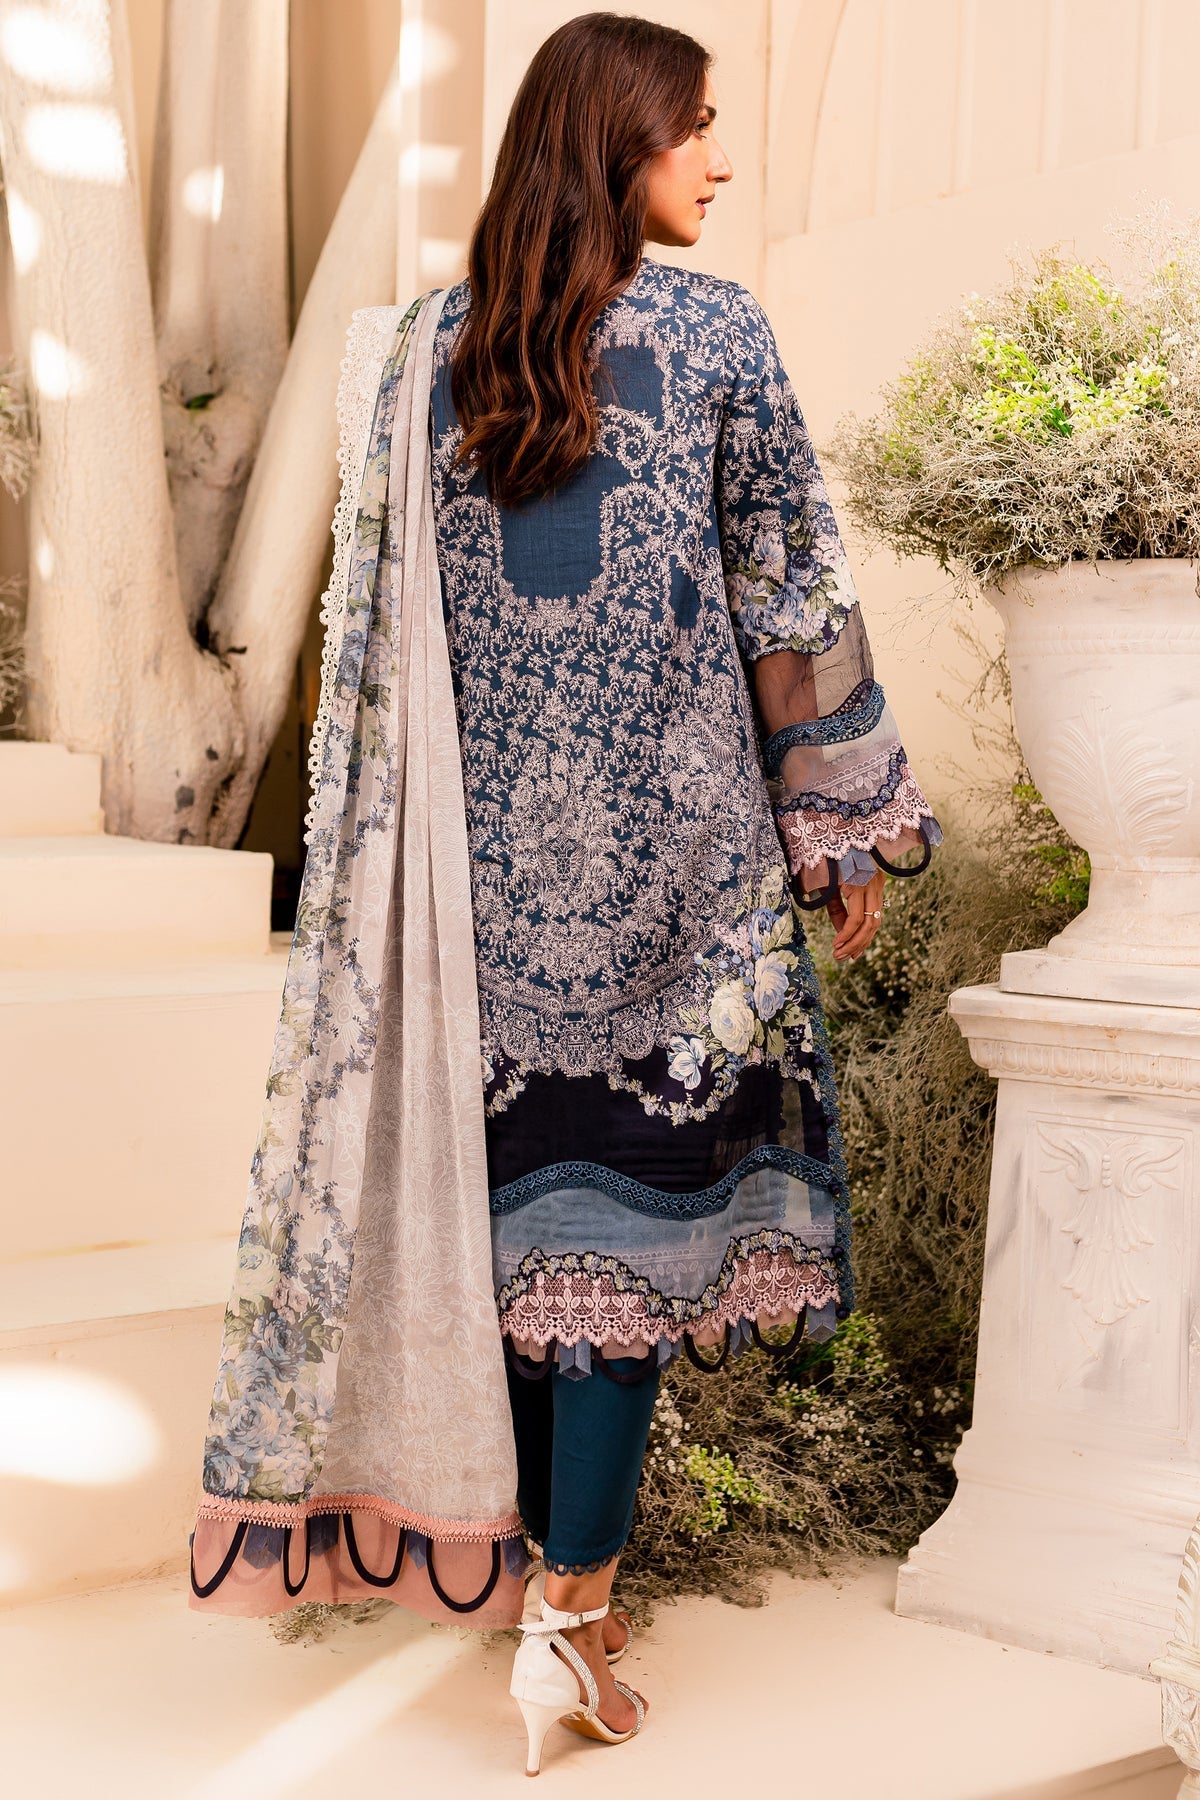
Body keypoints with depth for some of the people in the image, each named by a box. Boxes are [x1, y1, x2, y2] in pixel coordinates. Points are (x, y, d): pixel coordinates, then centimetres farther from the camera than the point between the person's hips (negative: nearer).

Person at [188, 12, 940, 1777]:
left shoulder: (429, 343, 5)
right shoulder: (716, 333, -6)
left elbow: (381, 605, 8)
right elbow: (791, 603, -4)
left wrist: (414, 825, 18)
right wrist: (849, 830, 4)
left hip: (484, 840, 4)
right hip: (662, 838, -4)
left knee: (511, 1168, 14)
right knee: (636, 1177, 1)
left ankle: (535, 1544, 30)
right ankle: (578, 1615, 3)